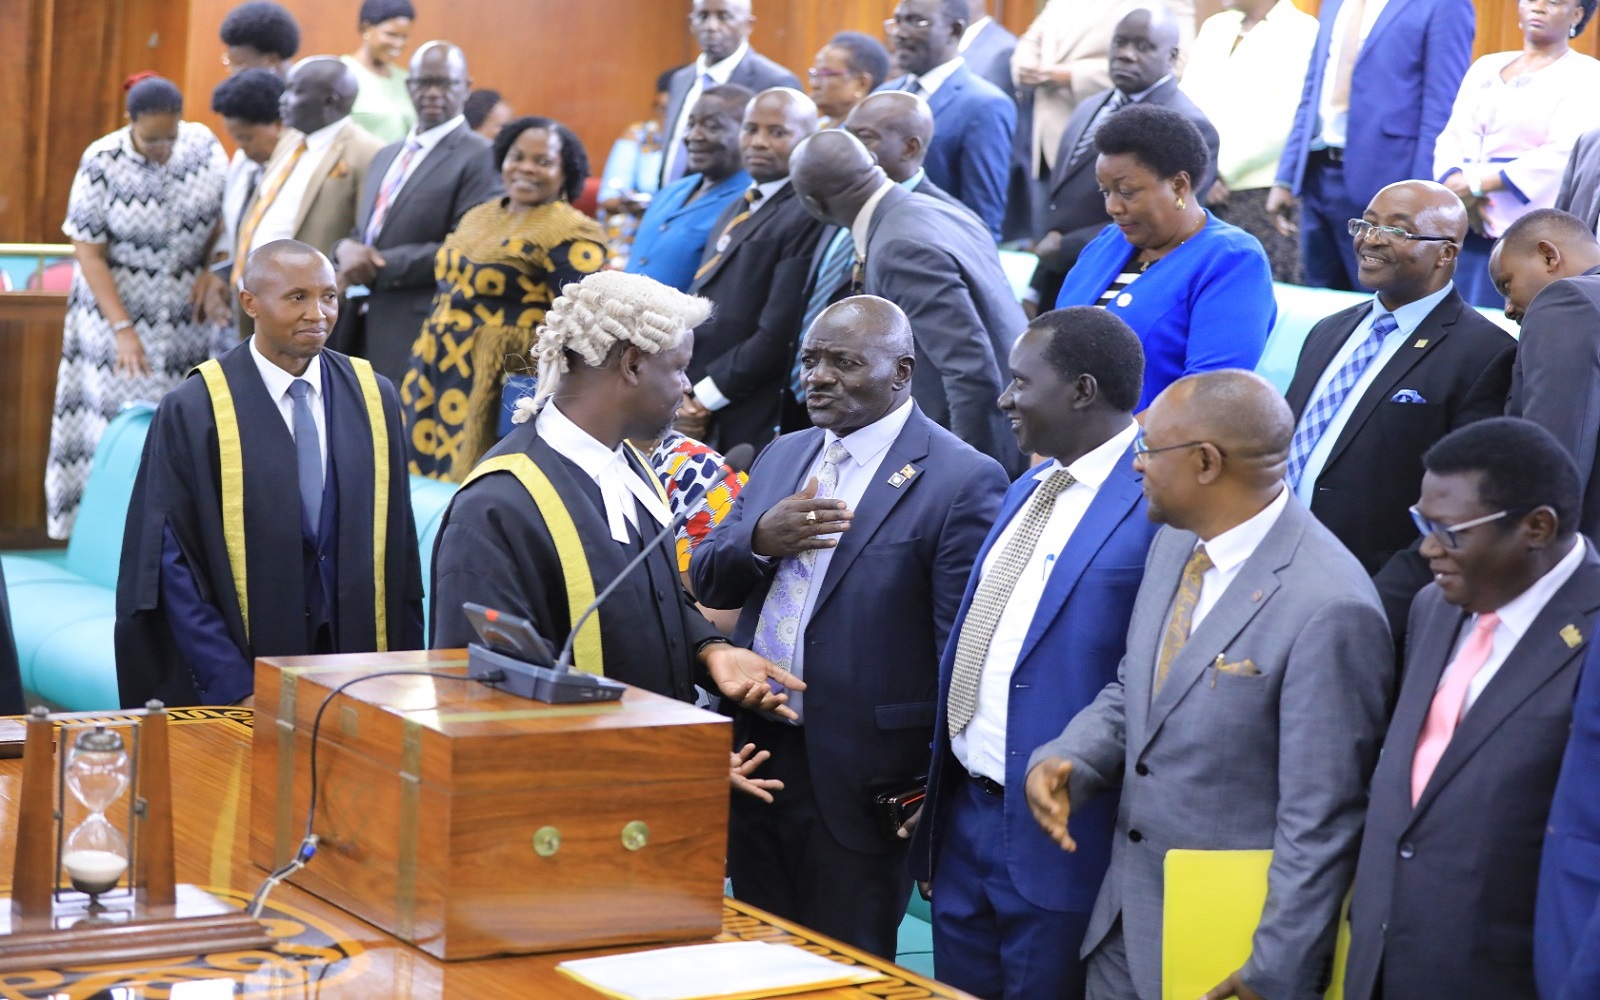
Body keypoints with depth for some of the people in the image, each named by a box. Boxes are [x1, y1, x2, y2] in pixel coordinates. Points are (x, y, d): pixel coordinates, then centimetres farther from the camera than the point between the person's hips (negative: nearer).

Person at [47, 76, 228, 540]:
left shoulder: (203, 143, -7)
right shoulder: (102, 163, -17)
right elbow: (88, 254, -12)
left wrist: (213, 270, -8)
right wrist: (123, 329, -18)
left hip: (188, 317, 3)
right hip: (120, 306, -3)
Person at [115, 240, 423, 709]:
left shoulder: (373, 397, 4)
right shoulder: (192, 411, -8)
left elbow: (398, 547, 7)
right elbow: (171, 565, -10)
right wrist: (233, 688, -16)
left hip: (357, 656, 3)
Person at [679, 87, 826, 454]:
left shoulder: (808, 218, -12)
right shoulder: (737, 210, 18)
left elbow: (778, 336, -18)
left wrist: (703, 397, -11)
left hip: (755, 426, -8)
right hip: (703, 423, 8)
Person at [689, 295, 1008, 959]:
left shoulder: (960, 480, -11)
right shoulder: (783, 457, 12)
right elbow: (707, 585, 11)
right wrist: (758, 540, -10)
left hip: (857, 781, -6)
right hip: (755, 757, 7)